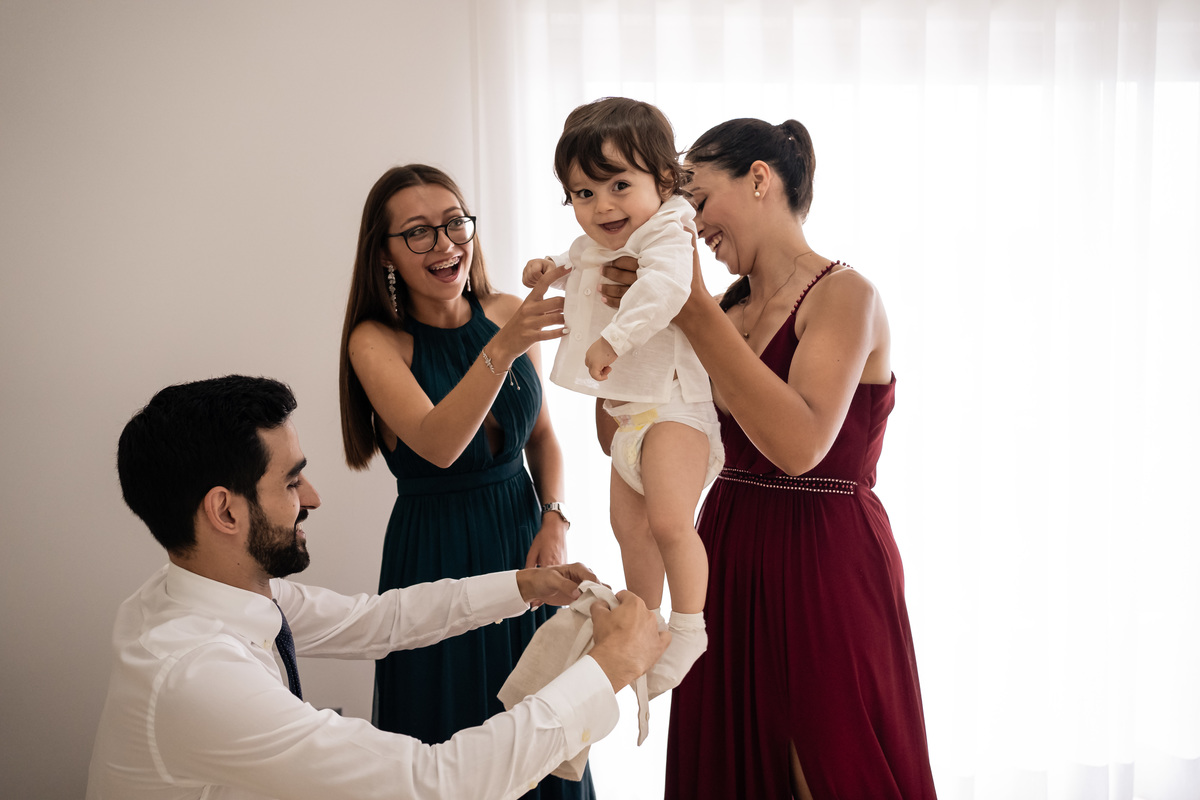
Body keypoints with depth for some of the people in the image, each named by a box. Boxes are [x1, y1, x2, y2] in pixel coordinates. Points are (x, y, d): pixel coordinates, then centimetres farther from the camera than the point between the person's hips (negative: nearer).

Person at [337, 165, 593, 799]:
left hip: (524, 535, 4)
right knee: (455, 745, 10)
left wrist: (554, 521, -5)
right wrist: (503, 349, -43)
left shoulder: (507, 314, -2)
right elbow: (438, 444, -30)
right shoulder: (375, 341, -14)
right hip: (437, 552, -4)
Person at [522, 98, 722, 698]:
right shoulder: (594, 246, 10)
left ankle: (688, 629, -2)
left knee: (669, 521, -22)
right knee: (628, 522, 20)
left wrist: (614, 338, -46)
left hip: (673, 401, -10)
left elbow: (663, 286, -41)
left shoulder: (667, 235, -19)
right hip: (630, 408, 10)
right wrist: (553, 268, 16)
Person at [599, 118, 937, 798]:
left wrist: (691, 310, -24)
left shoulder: (845, 295, -11)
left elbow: (800, 445, -27)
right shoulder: (729, 306, 7)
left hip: (826, 570, -7)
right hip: (731, 562, 7)